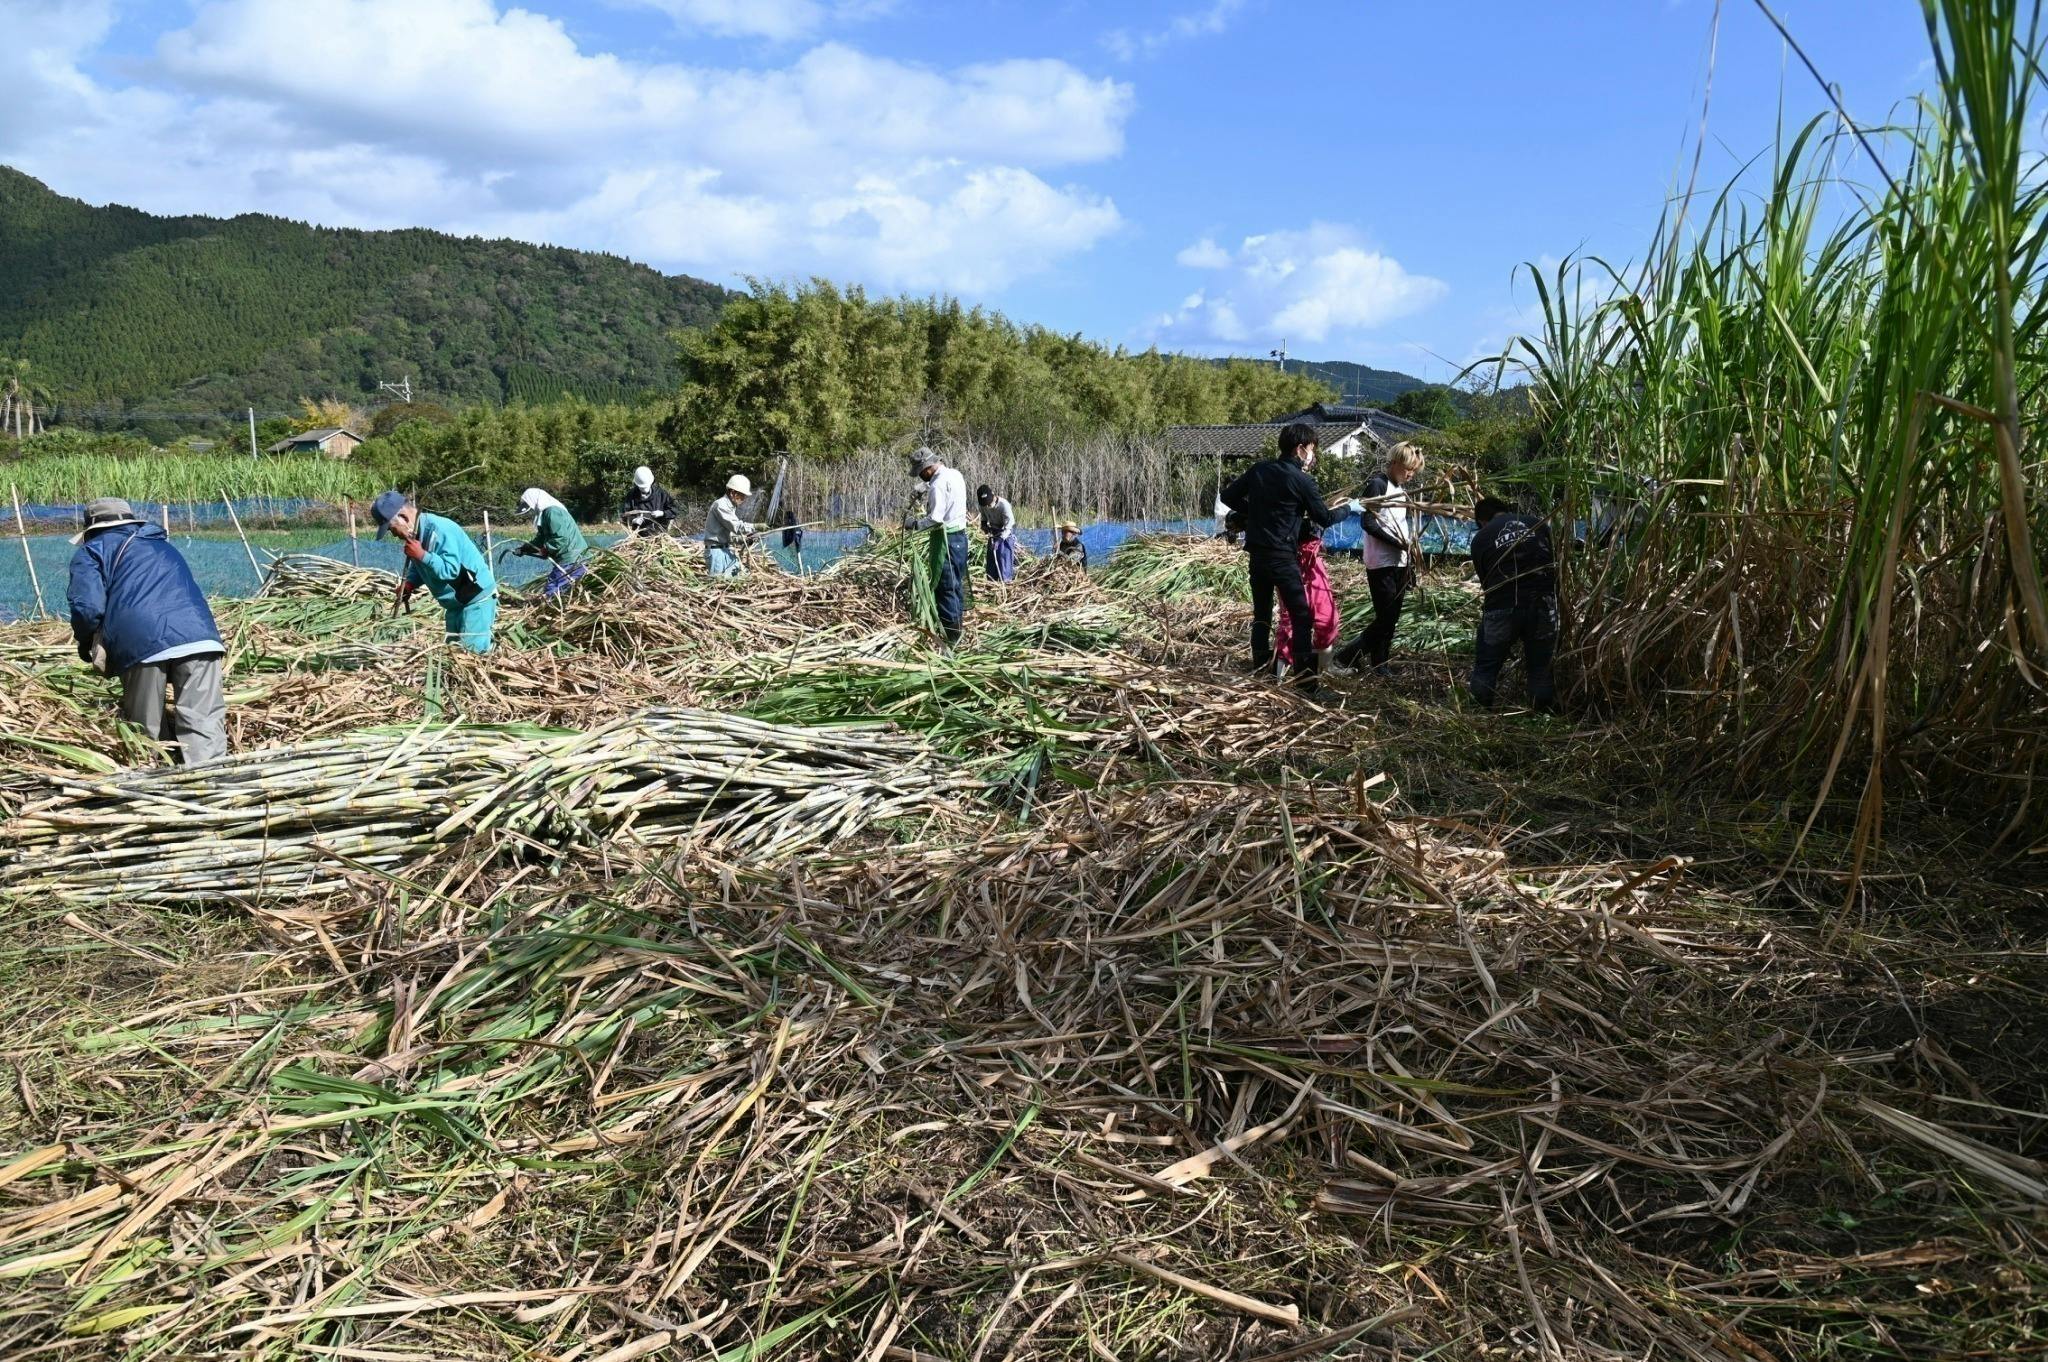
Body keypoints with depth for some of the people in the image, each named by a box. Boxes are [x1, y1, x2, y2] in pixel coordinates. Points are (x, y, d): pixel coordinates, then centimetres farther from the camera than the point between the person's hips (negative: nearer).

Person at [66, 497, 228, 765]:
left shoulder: (91, 551, 20)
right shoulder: (164, 545, 37)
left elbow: (88, 608, 2)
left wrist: (85, 641, 23)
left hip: (142, 643, -3)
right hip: (199, 635, 3)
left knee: (148, 733, 9)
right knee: (205, 723, -6)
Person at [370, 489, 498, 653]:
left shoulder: (439, 529, -25)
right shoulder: (415, 533, 3)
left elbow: (450, 570, -30)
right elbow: (420, 567, 15)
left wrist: (421, 555, -29)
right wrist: (409, 584, -4)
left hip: (476, 598, -10)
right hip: (455, 602, 10)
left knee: (473, 651, -14)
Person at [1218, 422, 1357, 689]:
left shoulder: (1259, 469, 5)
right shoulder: (1301, 480, -9)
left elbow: (1228, 496, 9)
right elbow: (1325, 519, -1)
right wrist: (1346, 507, 18)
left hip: (1257, 553, 6)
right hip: (1282, 556, -6)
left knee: (1261, 614, 15)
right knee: (1302, 617, -2)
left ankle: (1260, 672, 18)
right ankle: (1305, 678, -7)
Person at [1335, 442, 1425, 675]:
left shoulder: (1402, 489, 15)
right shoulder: (1377, 485, -10)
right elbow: (1367, 523, -18)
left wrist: (1410, 557, 12)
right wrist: (1397, 542, -19)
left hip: (1400, 563, 8)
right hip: (1381, 564, -8)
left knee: (1391, 619, 8)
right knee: (1385, 619, -10)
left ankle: (1379, 665, 15)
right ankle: (1346, 656, -1)